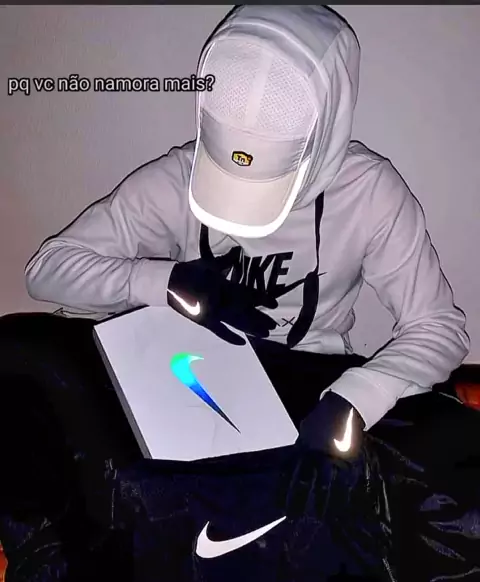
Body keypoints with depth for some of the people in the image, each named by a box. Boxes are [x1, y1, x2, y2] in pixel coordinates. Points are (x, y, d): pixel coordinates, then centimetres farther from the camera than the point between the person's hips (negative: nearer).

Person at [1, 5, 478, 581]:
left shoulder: (369, 189, -15)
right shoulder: (175, 178, -12)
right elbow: (47, 267, -9)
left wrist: (351, 399, -33)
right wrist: (166, 281, -26)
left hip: (307, 384, 0)